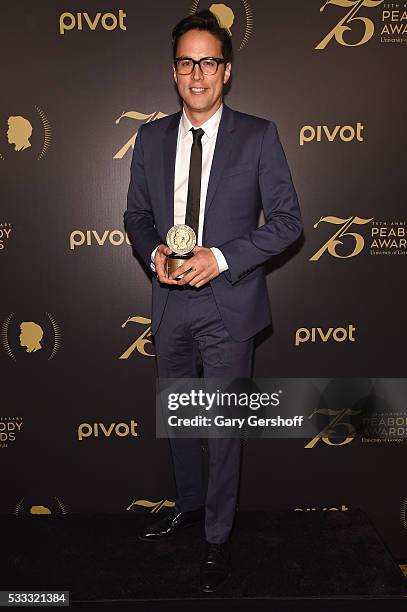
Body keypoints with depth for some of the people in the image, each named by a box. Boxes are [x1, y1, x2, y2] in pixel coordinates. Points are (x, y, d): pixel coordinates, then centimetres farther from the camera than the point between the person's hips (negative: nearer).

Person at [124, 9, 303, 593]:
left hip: (228, 304, -4)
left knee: (224, 426, 6)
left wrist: (221, 257, -18)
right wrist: (154, 251, -10)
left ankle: (218, 538, 26)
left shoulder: (258, 136, -5)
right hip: (170, 302, 4)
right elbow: (136, 213, 12)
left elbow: (287, 220, -6)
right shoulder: (151, 137, 6)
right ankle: (188, 503, 44)